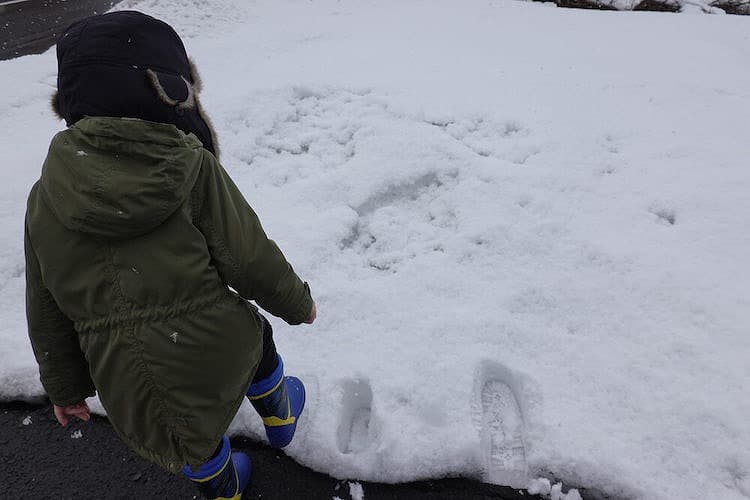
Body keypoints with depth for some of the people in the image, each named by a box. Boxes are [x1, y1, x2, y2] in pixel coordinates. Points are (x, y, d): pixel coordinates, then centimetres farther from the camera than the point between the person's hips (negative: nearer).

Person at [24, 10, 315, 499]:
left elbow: (47, 316, 6)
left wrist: (65, 387, 21)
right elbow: (251, 261, -13)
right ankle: (279, 415, 56)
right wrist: (298, 301, 6)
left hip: (127, 390, 3)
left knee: (197, 442, 32)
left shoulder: (44, 200, -1)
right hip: (221, 355, -2)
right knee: (255, 338, 33)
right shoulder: (193, 167, -15)